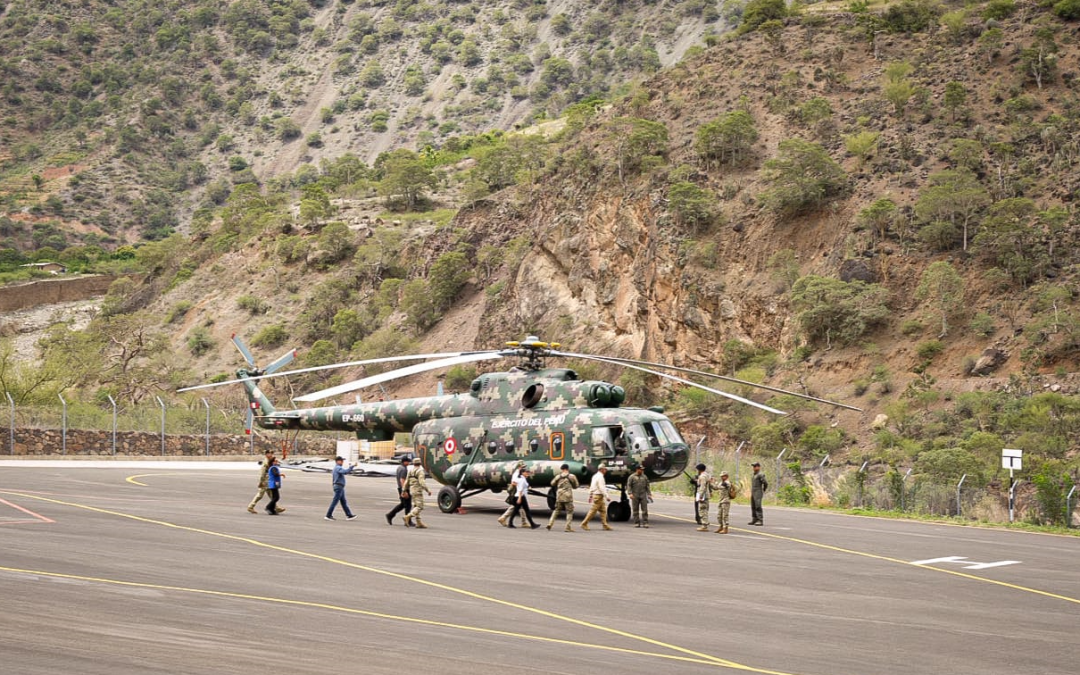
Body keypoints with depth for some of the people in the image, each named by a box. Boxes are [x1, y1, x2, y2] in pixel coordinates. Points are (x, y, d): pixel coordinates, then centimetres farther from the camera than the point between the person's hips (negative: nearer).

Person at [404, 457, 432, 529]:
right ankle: (408, 517, -25)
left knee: (416, 507, 11)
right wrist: (427, 490, -16)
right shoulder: (420, 471, -12)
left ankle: (419, 523, 9)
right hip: (418, 490, -8)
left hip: (412, 490, 8)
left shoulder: (410, 471, 9)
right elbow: (422, 482, -21)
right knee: (420, 507, -9)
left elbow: (406, 481, 10)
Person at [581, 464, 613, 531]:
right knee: (593, 510, -6)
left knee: (603, 510, 9)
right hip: (598, 496, -10)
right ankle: (584, 524, -2)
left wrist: (590, 496, 23)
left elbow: (591, 487, 20)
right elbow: (601, 488, -21)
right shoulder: (600, 477, -15)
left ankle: (605, 525, 8)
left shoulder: (595, 476, 16)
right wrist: (606, 496, -20)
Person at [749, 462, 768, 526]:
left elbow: (766, 483, -17)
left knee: (758, 507, -14)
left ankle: (760, 521, -15)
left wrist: (763, 490, -2)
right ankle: (754, 520, 16)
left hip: (758, 493, -10)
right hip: (753, 493, 10)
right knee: (753, 507, 10)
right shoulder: (755, 475, 18)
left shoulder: (760, 475, -12)